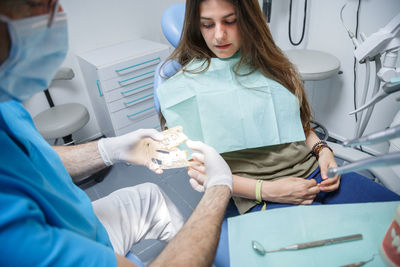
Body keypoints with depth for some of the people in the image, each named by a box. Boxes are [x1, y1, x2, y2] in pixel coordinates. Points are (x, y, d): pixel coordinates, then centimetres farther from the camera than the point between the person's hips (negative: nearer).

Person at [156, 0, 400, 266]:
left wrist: (322, 149, -1)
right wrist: (267, 190, -15)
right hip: (261, 200, -6)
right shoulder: (184, 84, -6)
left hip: (314, 172, 6)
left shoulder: (270, 62, 11)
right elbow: (198, 172, -7)